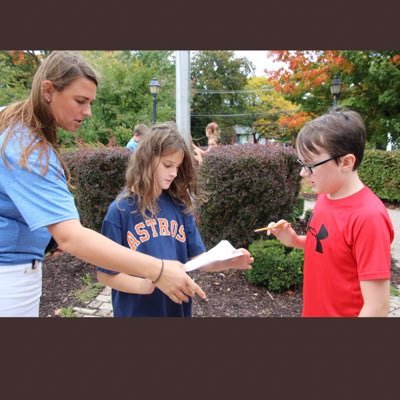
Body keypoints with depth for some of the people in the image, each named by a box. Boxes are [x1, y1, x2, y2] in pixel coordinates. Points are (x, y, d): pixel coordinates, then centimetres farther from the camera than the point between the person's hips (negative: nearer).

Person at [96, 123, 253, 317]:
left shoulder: (180, 205, -3)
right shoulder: (120, 210, -14)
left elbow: (197, 258, -1)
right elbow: (105, 274, -10)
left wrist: (230, 262, -18)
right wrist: (144, 285, -25)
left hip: (178, 308, 4)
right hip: (136, 311, -4)